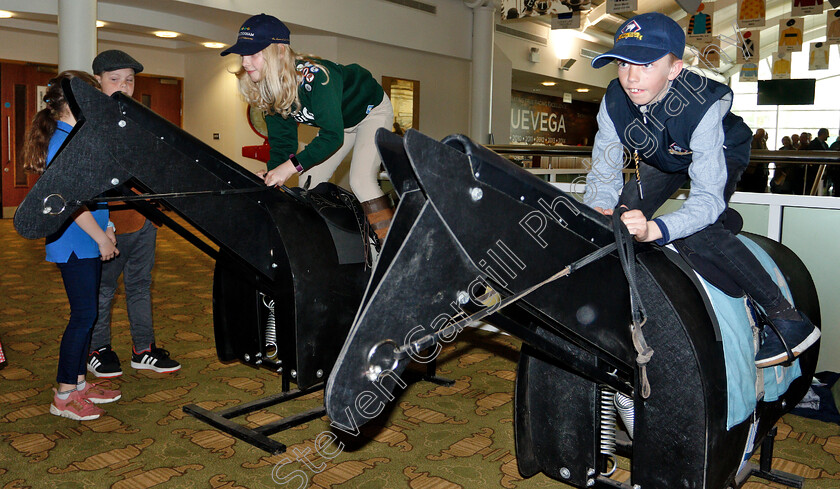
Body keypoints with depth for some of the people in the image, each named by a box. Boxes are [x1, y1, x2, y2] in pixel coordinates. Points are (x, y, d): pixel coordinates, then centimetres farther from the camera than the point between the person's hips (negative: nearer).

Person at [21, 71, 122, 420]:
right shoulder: (63, 142, -16)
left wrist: (105, 228, 16)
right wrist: (101, 237, -17)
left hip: (86, 243, 10)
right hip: (74, 245, -10)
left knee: (86, 314, 14)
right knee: (84, 315, -5)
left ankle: (78, 384, 25)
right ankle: (63, 396, 6)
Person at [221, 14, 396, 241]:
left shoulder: (314, 76, -38)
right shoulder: (270, 90, -14)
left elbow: (333, 134, -39)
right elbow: (282, 141, -9)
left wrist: (292, 166, -42)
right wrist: (271, 176, -25)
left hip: (371, 110, -8)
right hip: (338, 121, 8)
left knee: (360, 181, -25)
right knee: (308, 183, 2)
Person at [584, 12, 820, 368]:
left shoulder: (700, 107, -40)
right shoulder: (614, 102, -27)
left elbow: (709, 195, -43)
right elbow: (604, 173, -21)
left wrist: (655, 229, -62)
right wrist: (597, 212, -45)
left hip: (722, 154, -5)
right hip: (664, 159, 6)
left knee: (697, 236, -30)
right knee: (621, 218, -12)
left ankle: (789, 319, -20)